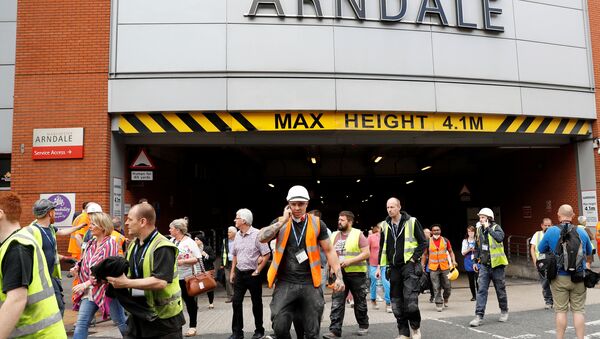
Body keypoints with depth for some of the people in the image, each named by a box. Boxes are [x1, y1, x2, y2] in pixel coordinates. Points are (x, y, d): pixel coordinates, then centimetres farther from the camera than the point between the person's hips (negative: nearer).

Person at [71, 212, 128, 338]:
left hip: (106, 289, -7)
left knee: (121, 322, 7)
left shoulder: (110, 244, -15)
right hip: (90, 290, 7)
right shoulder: (91, 242, 7)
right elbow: (85, 262, 19)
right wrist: (77, 268, -3)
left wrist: (86, 283, -23)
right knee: (81, 323, 5)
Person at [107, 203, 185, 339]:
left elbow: (160, 282, -29)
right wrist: (113, 276, -3)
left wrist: (126, 283, -27)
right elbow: (127, 273, 18)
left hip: (163, 318, -8)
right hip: (138, 315, 8)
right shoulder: (133, 245, 10)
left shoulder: (162, 247, -19)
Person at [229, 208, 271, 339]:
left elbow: (267, 254, -13)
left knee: (256, 303, 8)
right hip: (239, 273, 6)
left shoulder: (257, 234, -15)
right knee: (236, 302, 5)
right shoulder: (237, 235, 5)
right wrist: (232, 272, 12)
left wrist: (257, 271, -12)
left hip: (253, 274, -6)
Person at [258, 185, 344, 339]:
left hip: (310, 284, 0)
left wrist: (339, 276, -4)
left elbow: (329, 250, 4)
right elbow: (261, 238, -12)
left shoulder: (316, 223, 2)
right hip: (285, 283, 0)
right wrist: (283, 221, -12)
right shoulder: (280, 223, 4)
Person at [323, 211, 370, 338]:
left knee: (360, 302, 10)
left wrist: (350, 261, -21)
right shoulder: (334, 235, 10)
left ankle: (363, 326, 28)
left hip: (356, 273, -4)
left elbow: (366, 253, -11)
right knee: (336, 302, -5)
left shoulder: (358, 234, -6)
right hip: (339, 274, 4)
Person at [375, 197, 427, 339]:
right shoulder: (385, 225, 8)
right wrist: (379, 266, 9)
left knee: (410, 301, -12)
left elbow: (423, 242, -2)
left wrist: (414, 258, -10)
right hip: (394, 267, 5)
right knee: (396, 302, 6)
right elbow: (382, 247, 15)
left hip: (409, 266, -5)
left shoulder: (411, 222, -5)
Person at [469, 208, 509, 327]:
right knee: (481, 290, -4)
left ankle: (504, 312, 31)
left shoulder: (496, 227, -9)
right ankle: (479, 315, -4)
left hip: (496, 264, -4)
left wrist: (488, 228, -26)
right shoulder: (479, 230, 7)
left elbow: (500, 237, -32)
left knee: (500, 290, 11)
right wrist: (475, 261, 17)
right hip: (484, 265, 4)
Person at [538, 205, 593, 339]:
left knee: (560, 310, 6)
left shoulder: (551, 231, -8)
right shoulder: (582, 232, 0)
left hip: (559, 277, -1)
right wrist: (587, 264, 36)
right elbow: (589, 254, 16)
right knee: (578, 310, 8)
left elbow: (541, 250, 4)